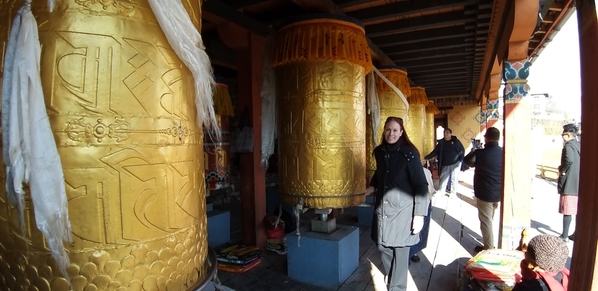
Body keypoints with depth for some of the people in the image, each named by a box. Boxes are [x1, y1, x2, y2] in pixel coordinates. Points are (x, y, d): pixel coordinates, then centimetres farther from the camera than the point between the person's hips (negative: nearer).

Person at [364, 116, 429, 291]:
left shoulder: (409, 153, -13)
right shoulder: (379, 152, 3)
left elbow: (421, 186, -12)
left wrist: (419, 214, -15)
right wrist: (373, 186, 6)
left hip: (402, 209, -5)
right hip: (382, 208, 5)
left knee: (400, 249, 5)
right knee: (383, 247, 12)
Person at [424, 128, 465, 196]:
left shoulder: (455, 141, -2)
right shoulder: (441, 142, 2)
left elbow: (462, 150, 1)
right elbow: (435, 152, 1)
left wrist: (460, 160, -8)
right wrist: (426, 157, -10)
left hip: (455, 164, -2)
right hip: (445, 165, 2)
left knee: (454, 178, 6)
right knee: (443, 178, 5)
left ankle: (453, 192, 17)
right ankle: (440, 191, 14)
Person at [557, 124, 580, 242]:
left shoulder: (568, 145, -12)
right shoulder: (580, 146, 11)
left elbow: (569, 159, -30)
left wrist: (562, 170, -15)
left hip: (569, 183, -8)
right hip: (580, 184, 8)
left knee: (567, 211, -2)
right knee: (578, 210, 14)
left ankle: (565, 236, 4)